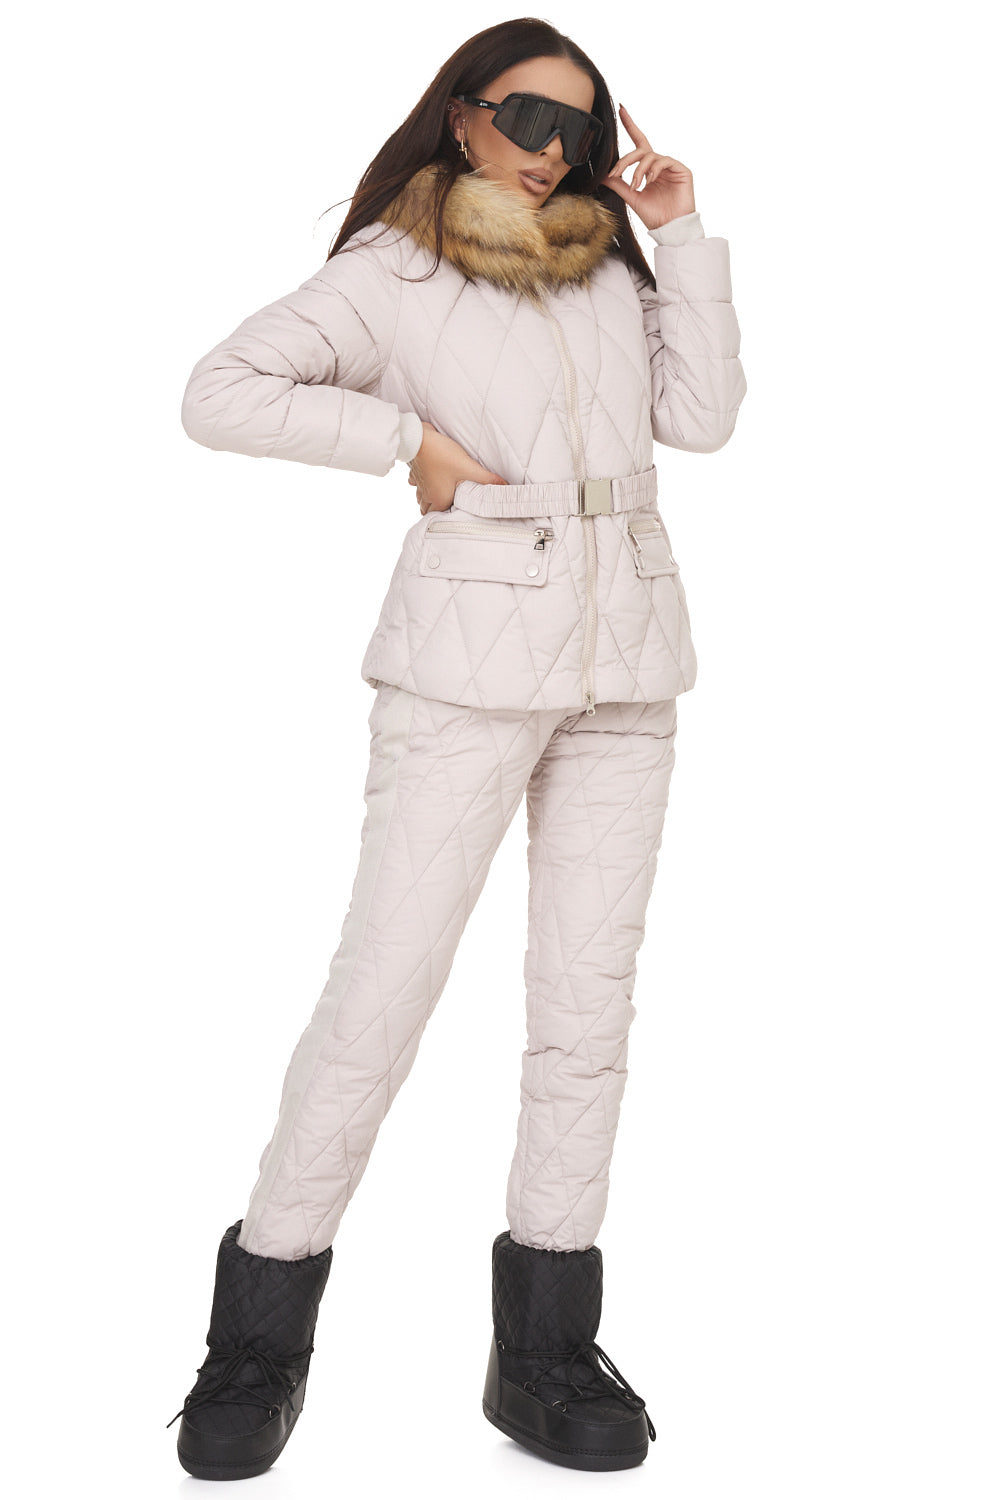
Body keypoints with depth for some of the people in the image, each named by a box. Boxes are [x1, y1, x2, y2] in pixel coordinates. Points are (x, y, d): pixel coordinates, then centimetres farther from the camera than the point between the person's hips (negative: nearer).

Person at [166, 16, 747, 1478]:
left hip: (628, 664, 5)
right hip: (472, 657, -5)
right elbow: (220, 393, -6)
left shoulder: (615, 264, 16)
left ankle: (546, 1345, 15)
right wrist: (409, 438, -10)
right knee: (384, 985, -6)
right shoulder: (394, 269, 2)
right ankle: (261, 1341, 8)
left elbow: (703, 415, 7)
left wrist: (685, 236, 6)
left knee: (591, 997, 5)